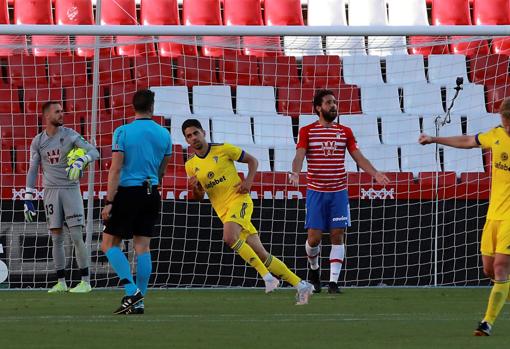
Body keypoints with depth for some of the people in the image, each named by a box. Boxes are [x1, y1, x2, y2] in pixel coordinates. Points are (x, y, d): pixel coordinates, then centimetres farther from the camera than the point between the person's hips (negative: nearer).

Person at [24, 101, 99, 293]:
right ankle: (61, 283, 11)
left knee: (77, 237, -8)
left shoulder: (70, 135, -2)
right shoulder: (38, 141, 5)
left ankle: (85, 282, -4)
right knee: (56, 239, 4)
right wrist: (28, 199, 2)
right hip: (50, 191, 3)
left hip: (71, 189, -3)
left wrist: (80, 161, -29)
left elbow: (94, 152, -9)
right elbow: (32, 170, 7)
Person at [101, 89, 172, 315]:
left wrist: (109, 201, -12)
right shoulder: (164, 134, 5)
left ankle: (131, 291, -11)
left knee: (109, 244, 4)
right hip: (151, 194, 5)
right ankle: (138, 302, 5)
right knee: (143, 247, 7)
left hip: (127, 192, -5)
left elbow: (115, 169, -12)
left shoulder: (123, 132, -9)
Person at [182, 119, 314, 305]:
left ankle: (267, 276, -24)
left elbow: (252, 160, 7)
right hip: (223, 211, 5)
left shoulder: (223, 149, -3)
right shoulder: (191, 165, 9)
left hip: (239, 200, -5)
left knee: (229, 237, -32)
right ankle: (301, 285, 6)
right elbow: (199, 197, 15)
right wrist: (194, 188, -8)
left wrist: (248, 181, -10)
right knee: (261, 255, 0)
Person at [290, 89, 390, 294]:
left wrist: (375, 174, -10)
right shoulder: (307, 131, 2)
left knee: (337, 235, -5)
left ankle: (333, 281, -4)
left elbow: (358, 157, 6)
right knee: (314, 237, -4)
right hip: (316, 192, -2)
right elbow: (299, 156, -10)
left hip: (339, 192, 2)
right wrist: (295, 173, -31)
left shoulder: (345, 132, 9)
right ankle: (314, 268, 26)